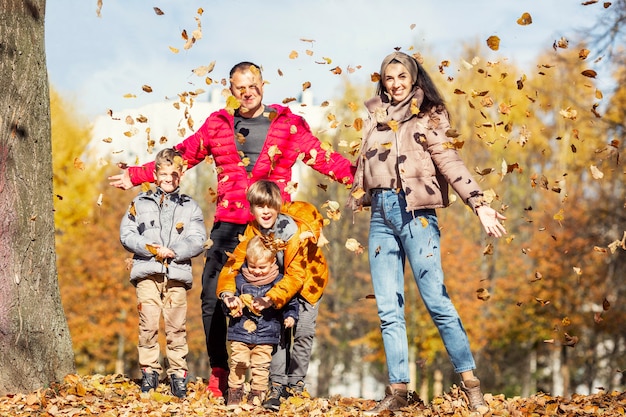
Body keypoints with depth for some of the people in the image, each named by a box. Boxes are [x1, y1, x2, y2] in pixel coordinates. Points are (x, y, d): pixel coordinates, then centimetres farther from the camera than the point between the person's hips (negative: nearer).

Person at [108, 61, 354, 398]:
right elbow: (182, 155, 19)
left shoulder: (287, 124, 9)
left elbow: (321, 157, 6)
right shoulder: (218, 125, 14)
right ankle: (219, 373, 7)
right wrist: (136, 176, 17)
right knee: (213, 296, -4)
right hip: (229, 224, 2)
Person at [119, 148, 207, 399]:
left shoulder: (190, 208, 15)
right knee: (148, 324, -7)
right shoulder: (140, 203, 15)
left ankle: (178, 373, 4)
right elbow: (126, 235, 6)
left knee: (176, 326, -3)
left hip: (177, 273, 0)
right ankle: (149, 371, 2)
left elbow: (197, 242, 4)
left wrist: (174, 252, -11)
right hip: (147, 273, 0)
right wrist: (150, 248, -8)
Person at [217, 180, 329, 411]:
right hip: (278, 281, 3)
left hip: (308, 278, -3)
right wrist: (226, 291, -38)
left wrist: (272, 298, -49)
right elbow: (234, 262, -20)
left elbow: (296, 276, -37)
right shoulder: (253, 231, -19)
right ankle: (277, 384, -1)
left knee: (303, 332, -6)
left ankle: (295, 384, 8)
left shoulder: (296, 231, -34)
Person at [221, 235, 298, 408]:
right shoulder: (239, 279, 2)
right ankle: (234, 393, 11)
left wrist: (290, 316, -7)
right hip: (240, 331, 1)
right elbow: (229, 298, 10)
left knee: (261, 366, 0)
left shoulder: (279, 282, 0)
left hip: (266, 335, -1)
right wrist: (231, 305, -10)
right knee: (237, 364, 2)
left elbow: (290, 302, 8)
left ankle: (257, 394, 9)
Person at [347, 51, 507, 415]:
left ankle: (470, 380, -3)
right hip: (381, 212, 5)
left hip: (414, 211, -5)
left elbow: (449, 161, -9)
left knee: (436, 299, -10)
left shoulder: (426, 116, 2)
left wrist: (479, 203, -20)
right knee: (388, 309, 2)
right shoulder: (375, 118, 16)